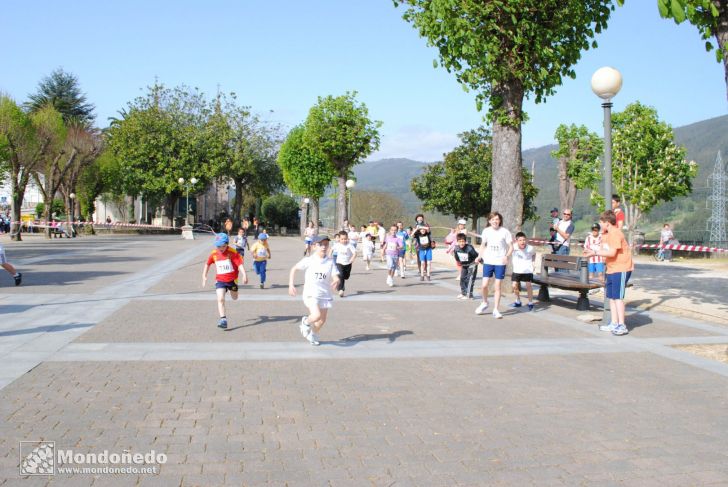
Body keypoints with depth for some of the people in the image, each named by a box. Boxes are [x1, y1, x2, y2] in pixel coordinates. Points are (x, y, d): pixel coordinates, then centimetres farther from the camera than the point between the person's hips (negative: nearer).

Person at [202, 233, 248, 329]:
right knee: (220, 299, -16)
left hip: (232, 279, -1)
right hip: (220, 280, 1)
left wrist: (244, 275, -33)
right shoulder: (214, 254, -3)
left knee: (235, 298, 21)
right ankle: (223, 320, -18)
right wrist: (204, 276, 12)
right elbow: (207, 264, 13)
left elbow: (240, 264, -20)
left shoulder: (232, 253, -14)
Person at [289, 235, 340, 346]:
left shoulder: (330, 262, -2)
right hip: (310, 294, -4)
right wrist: (291, 285, -5)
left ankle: (313, 335, 41)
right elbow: (294, 269, 3)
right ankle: (305, 322, 11)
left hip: (325, 294, 4)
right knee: (317, 315, -25)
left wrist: (336, 282, -31)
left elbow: (336, 277, -6)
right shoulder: (309, 260, -7)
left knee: (322, 320, 10)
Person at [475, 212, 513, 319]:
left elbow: (511, 247, -3)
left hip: (500, 263, -2)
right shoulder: (486, 231, 3)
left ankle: (495, 310, 10)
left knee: (497, 286, 1)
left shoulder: (505, 232, -5)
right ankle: (484, 303, 23)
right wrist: (479, 256, 1)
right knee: (484, 285, -4)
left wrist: (506, 256, -21)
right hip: (488, 262, 2)